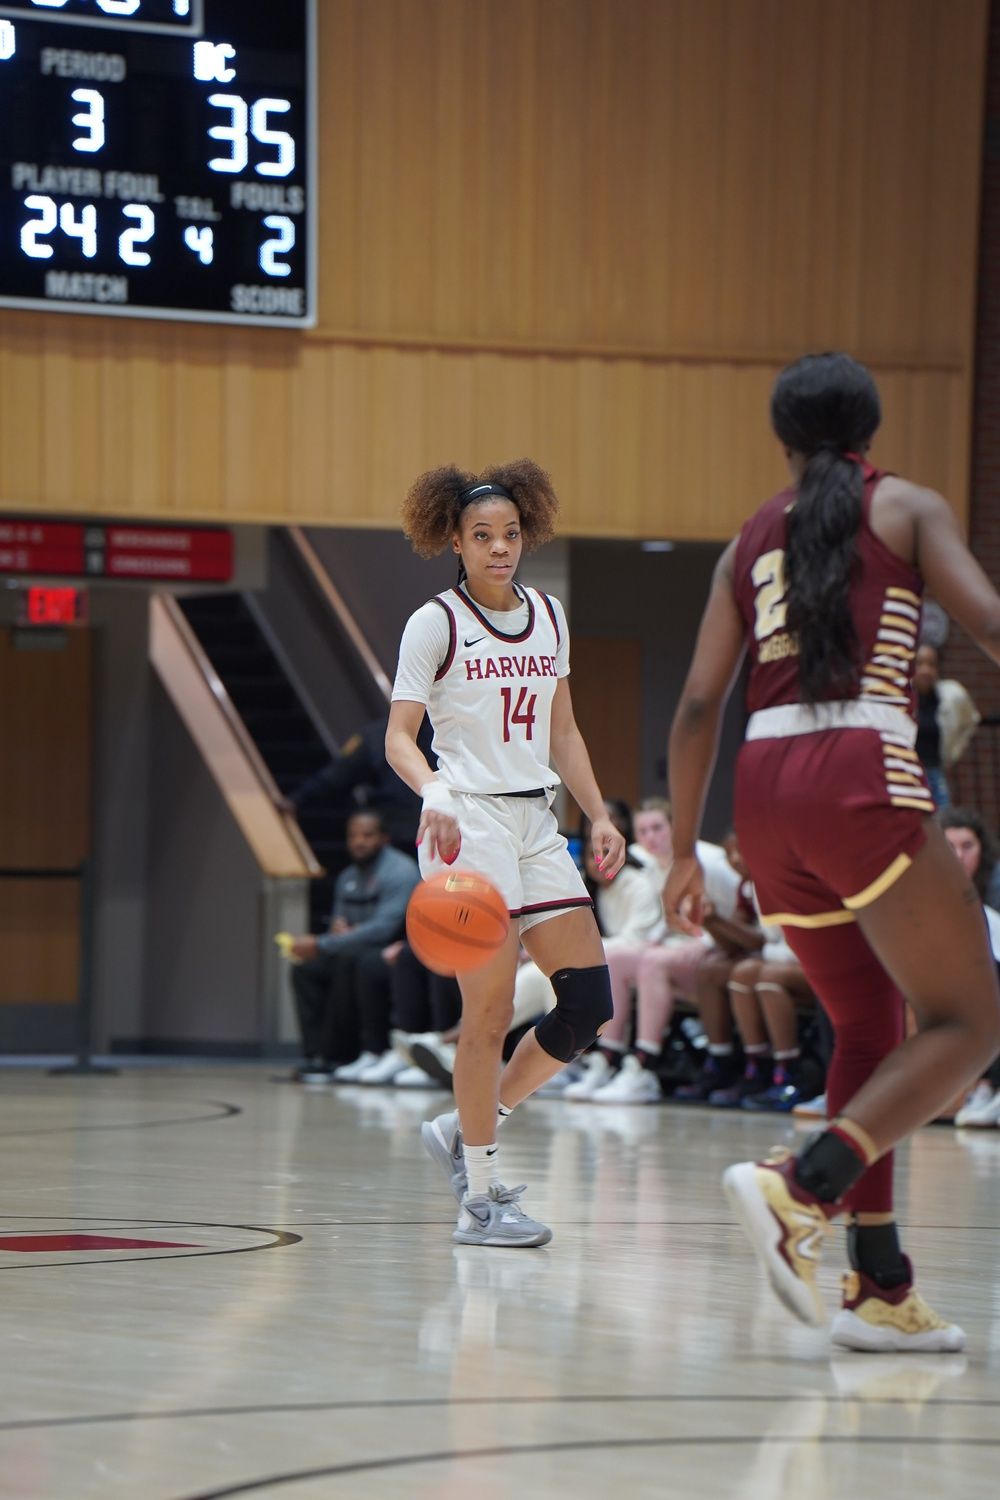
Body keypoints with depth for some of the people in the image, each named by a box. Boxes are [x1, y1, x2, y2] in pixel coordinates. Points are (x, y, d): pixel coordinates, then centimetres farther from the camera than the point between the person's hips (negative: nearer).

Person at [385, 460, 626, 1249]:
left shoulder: (549, 617, 13)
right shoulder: (435, 623, -4)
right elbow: (399, 736, -8)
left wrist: (600, 816, 13)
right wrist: (433, 794, -27)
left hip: (536, 825, 7)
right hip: (468, 823, -7)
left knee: (591, 1000, 0)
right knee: (491, 1011, -10)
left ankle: (465, 1127, 16)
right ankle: (481, 1199, -2)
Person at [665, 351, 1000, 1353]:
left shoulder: (751, 541, 20)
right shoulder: (906, 509, 9)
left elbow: (700, 704, 15)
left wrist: (684, 850, 20)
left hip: (765, 787, 6)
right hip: (863, 777, -6)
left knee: (870, 1026, 18)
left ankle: (879, 1289, 11)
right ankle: (801, 1187, -22)